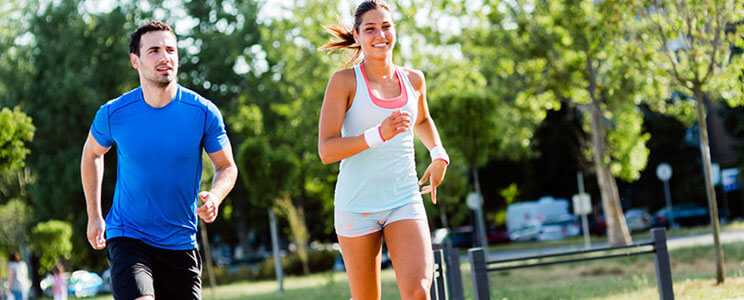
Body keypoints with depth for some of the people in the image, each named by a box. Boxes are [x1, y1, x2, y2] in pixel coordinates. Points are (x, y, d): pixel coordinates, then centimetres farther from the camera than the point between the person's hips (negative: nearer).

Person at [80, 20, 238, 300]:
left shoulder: (204, 112, -8)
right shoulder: (113, 114, -8)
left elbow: (226, 167, 4)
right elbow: (92, 154, 13)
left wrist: (214, 197, -18)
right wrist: (94, 216, 11)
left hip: (181, 243, 2)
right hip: (127, 236, -2)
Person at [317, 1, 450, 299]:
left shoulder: (413, 79, 7)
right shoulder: (344, 81, -6)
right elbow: (326, 150, -14)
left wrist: (438, 154, 13)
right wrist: (378, 134, -27)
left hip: (404, 201, 2)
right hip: (357, 204, -2)